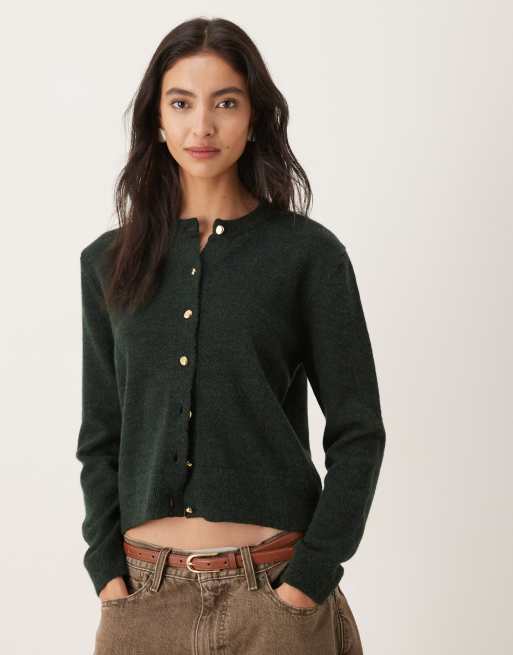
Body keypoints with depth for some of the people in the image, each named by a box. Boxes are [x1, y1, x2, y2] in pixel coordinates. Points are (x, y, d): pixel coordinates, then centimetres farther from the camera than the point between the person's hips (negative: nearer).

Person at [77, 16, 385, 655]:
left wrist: (310, 577, -9)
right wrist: (108, 571, -1)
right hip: (143, 593, 3)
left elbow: (357, 432, -4)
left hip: (273, 588, -2)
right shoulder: (109, 261, 5)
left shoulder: (309, 253, -4)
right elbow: (100, 434, 8)